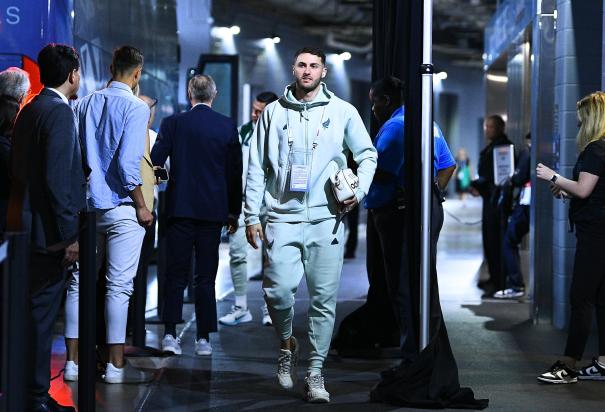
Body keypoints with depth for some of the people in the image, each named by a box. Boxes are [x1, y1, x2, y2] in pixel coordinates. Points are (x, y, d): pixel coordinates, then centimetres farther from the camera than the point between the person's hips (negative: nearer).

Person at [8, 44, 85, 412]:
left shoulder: (30, 110, 14)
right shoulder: (59, 111, -15)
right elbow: (57, 178, -21)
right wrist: (70, 234, -18)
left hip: (30, 226, 10)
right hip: (50, 230, -10)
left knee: (37, 312, 15)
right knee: (42, 314, -3)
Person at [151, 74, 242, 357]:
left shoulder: (173, 123, -2)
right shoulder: (227, 127, 0)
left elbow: (155, 162, -2)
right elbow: (235, 172, 3)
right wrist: (234, 212, 11)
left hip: (179, 207, 0)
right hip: (212, 210, 1)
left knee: (176, 273, 4)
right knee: (206, 275, 5)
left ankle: (170, 334, -4)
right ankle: (203, 339, 5)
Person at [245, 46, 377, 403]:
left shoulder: (343, 111, 7)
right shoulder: (274, 112, 9)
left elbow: (368, 155, 15)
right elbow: (257, 168, 10)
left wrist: (360, 190, -2)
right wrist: (252, 216, 6)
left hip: (327, 218, 0)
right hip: (284, 216, 0)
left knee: (324, 298, 0)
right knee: (279, 288, -14)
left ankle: (316, 373, 9)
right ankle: (287, 344, 16)